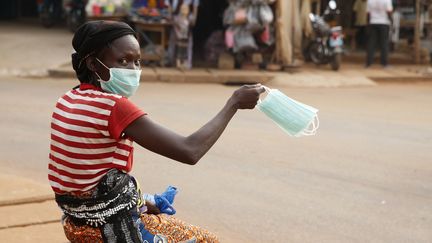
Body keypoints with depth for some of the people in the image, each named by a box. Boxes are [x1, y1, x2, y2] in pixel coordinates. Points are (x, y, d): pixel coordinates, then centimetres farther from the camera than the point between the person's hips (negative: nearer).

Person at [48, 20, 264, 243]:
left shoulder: (68, 101, 3)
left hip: (78, 222, 9)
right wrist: (234, 103, -16)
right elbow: (189, 151, -26)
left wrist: (139, 201, 8)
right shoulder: (113, 106, -22)